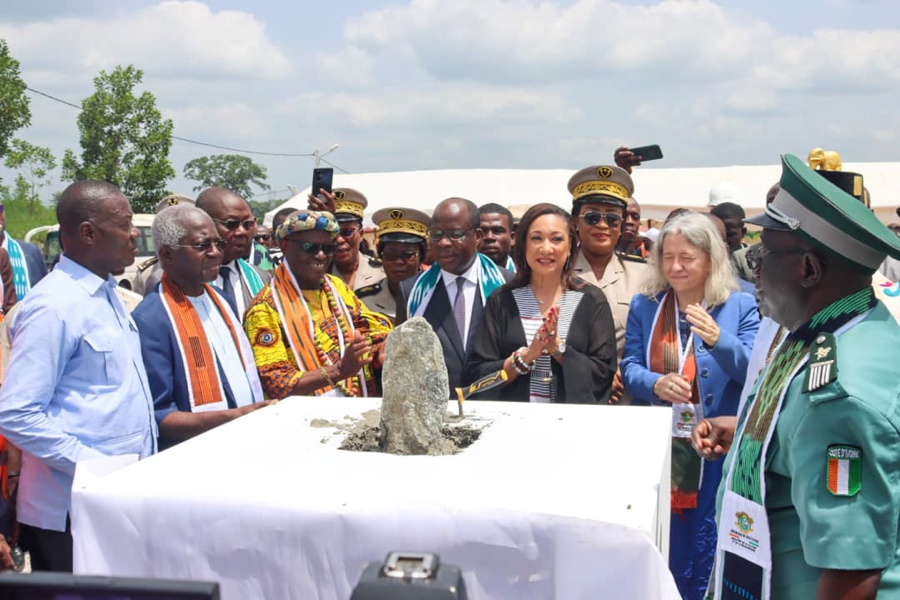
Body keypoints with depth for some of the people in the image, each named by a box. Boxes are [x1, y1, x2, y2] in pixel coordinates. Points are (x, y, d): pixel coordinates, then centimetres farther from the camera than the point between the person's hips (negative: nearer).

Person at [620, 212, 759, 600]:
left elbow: (754, 374, -10)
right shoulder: (644, 305, 7)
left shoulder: (740, 305, -1)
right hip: (658, 445, 2)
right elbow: (629, 368, 1)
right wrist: (657, 384, -21)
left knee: (707, 550, 6)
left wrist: (718, 339, -28)